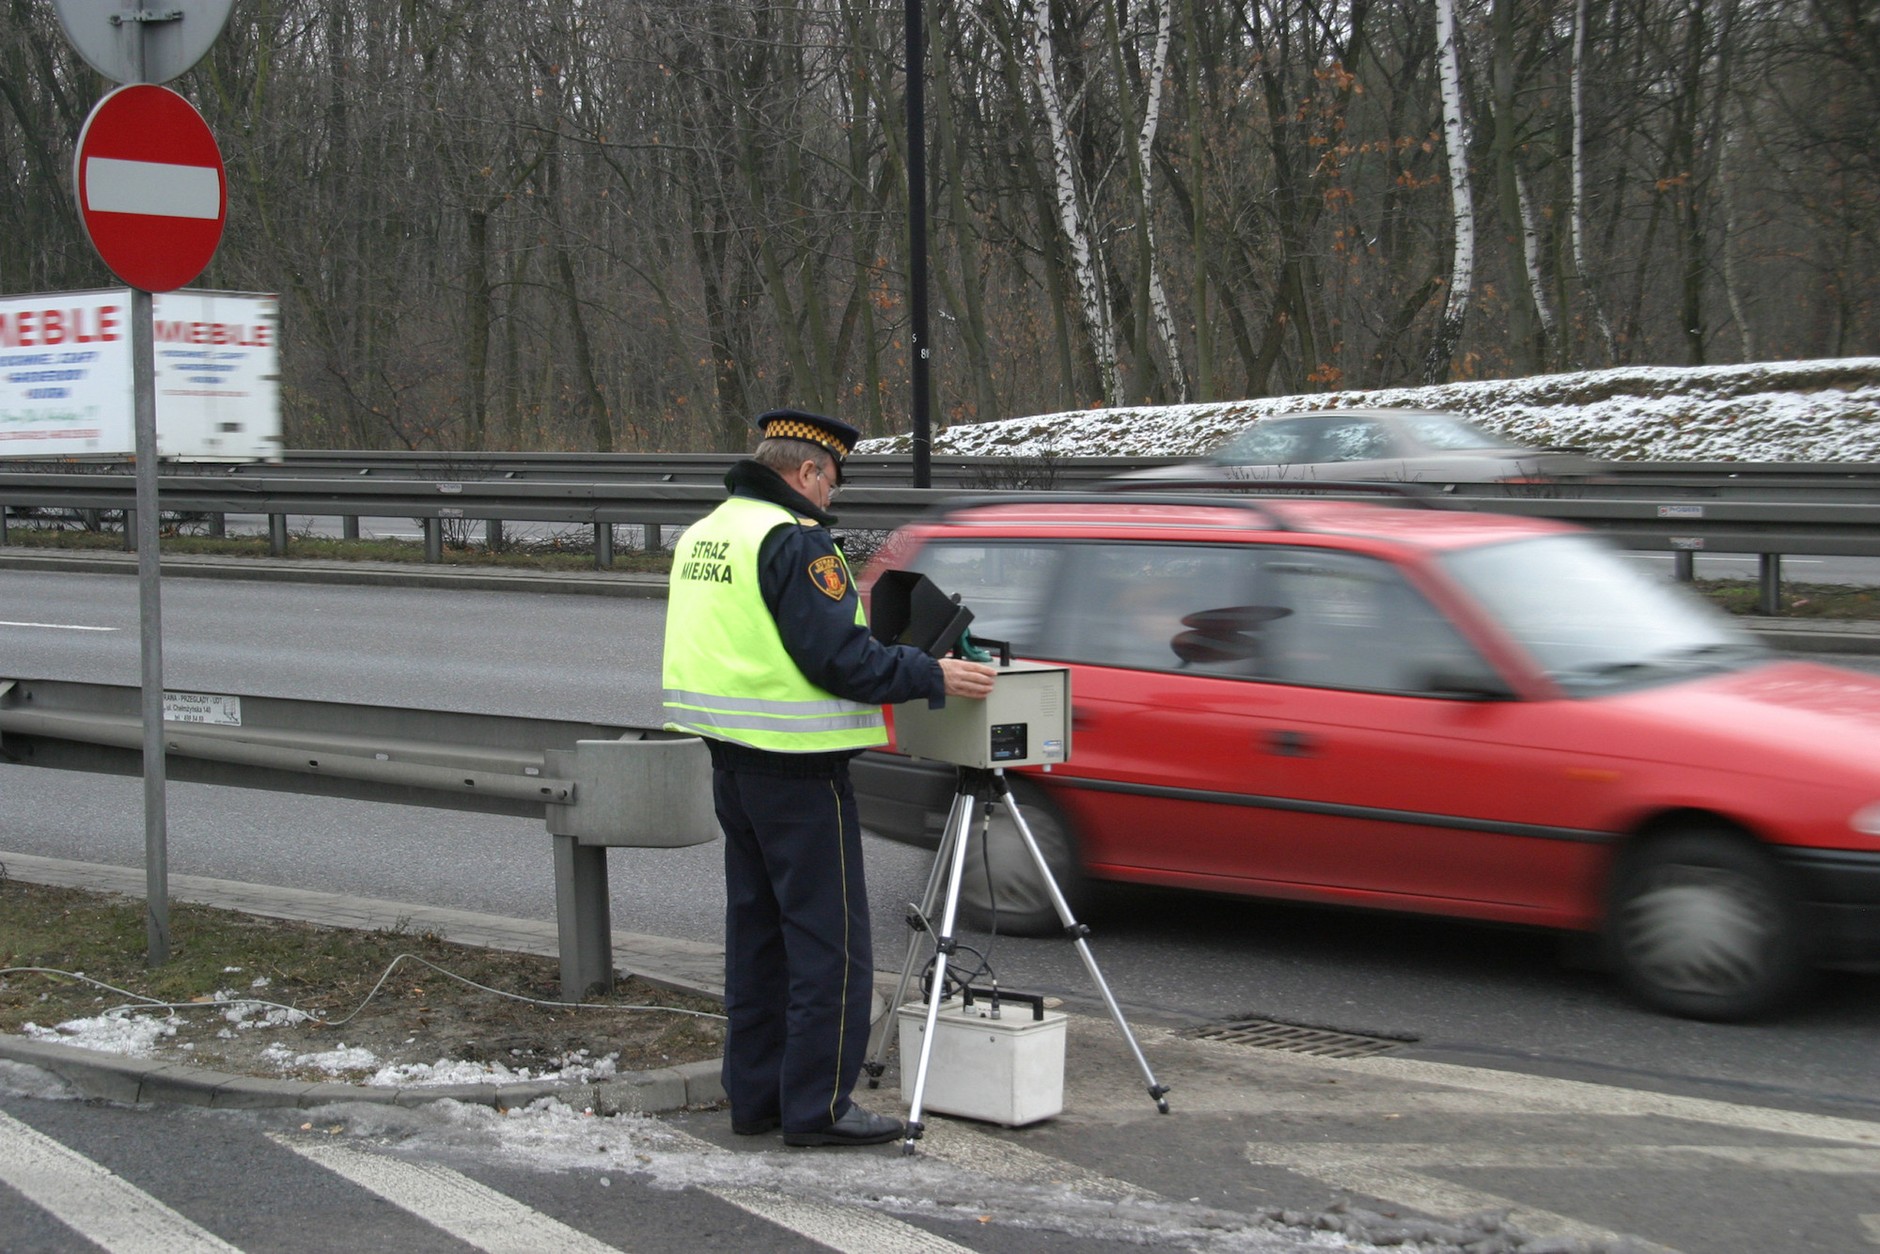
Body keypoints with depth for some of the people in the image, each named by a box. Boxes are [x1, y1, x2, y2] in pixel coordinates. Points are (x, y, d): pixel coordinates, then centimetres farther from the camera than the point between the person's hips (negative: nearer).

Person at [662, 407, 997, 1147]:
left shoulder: (703, 535, 13)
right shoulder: (794, 541, -16)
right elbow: (837, 656, -21)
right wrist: (932, 677, -13)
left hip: (731, 757, 10)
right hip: (796, 769, -10)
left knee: (758, 930, 15)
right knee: (828, 940, -4)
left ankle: (756, 1094, 21)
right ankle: (818, 1107, -2)